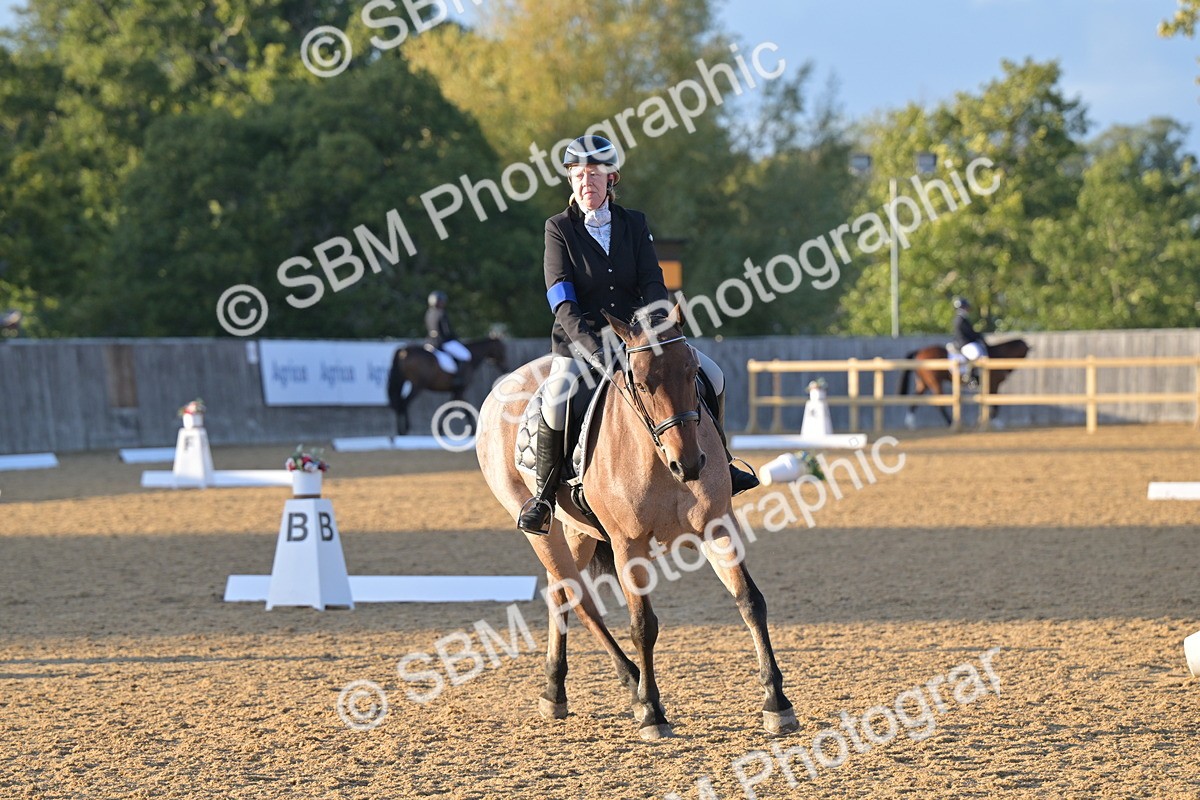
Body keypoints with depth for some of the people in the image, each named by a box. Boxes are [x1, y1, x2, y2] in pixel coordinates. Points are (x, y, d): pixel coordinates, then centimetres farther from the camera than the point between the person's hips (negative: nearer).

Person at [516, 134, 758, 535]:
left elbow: (652, 283, -3)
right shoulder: (559, 229, -4)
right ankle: (543, 493, -11)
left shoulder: (634, 224, 5)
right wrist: (593, 348, -29)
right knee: (556, 402, -31)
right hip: (580, 339, -4)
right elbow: (563, 302, -14)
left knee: (710, 374, -8)